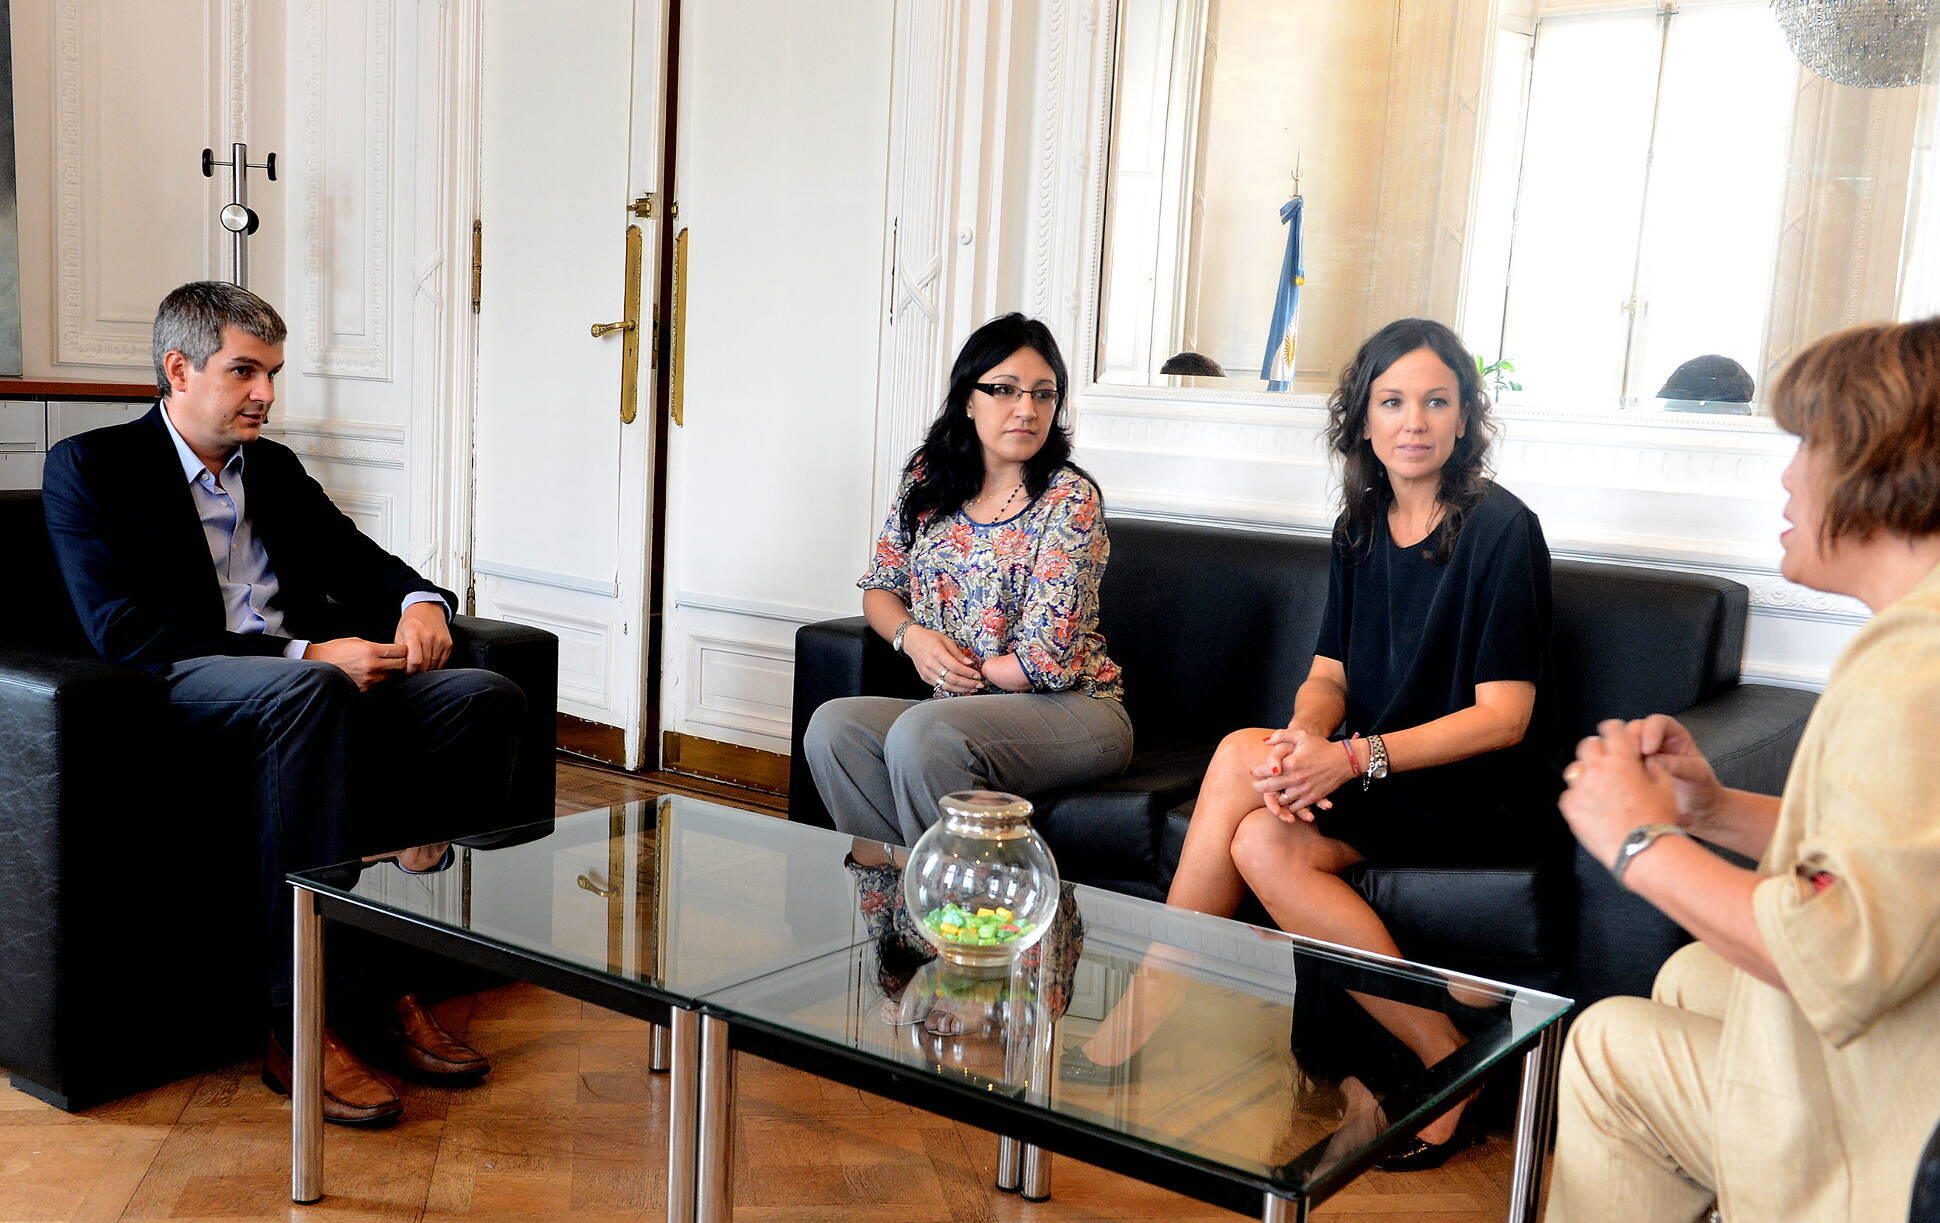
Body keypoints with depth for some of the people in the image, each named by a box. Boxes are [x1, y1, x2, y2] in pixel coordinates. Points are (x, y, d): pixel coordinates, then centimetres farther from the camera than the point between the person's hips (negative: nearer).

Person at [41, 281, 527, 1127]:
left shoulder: (274, 467, 23)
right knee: (306, 692, -40)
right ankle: (299, 1022, -35)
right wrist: (307, 655, -21)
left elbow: (361, 561, 24)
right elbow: (124, 632, -11)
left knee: (487, 696, -19)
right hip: (185, 695, -6)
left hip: (313, 679, 6)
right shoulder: (90, 466, 3)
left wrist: (419, 601, -4)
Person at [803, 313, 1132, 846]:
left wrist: (964, 673, -4)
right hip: (960, 707, 6)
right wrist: (912, 637, -6)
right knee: (832, 725, -19)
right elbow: (880, 586, 15)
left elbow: (1046, 662, -16)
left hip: (1072, 711, -6)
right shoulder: (928, 480, 7)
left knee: (920, 734, -32)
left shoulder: (1070, 500, -11)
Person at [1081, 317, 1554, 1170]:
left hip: (1479, 796, -5)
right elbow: (1329, 675, 8)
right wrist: (1305, 735, -17)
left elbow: (1504, 715, -15)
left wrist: (1355, 756, -25)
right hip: (1381, 779, 6)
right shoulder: (1360, 528, 10)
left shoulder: (1503, 530, -10)